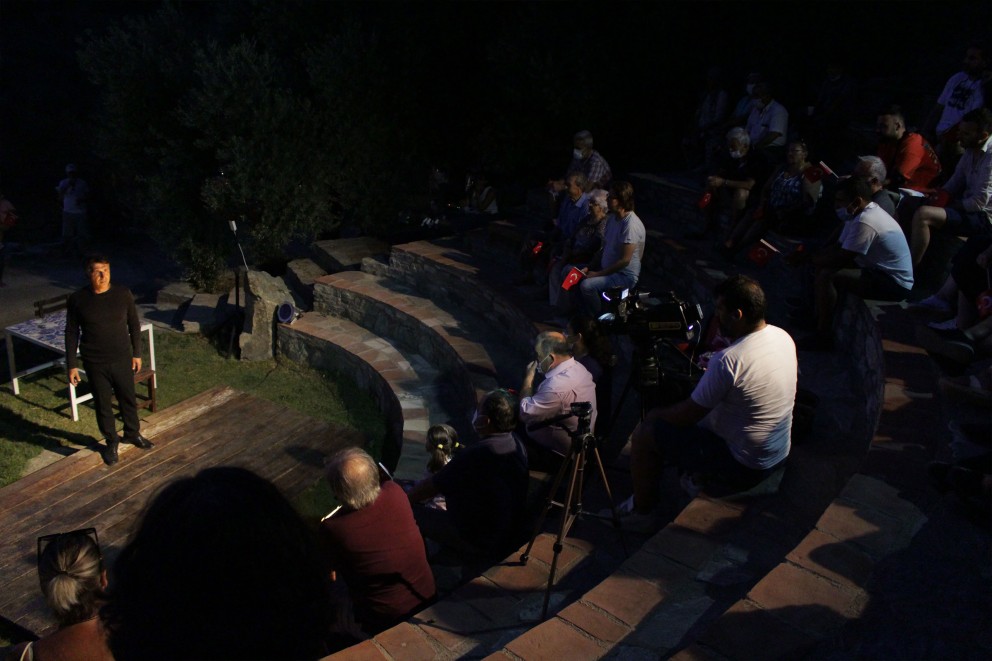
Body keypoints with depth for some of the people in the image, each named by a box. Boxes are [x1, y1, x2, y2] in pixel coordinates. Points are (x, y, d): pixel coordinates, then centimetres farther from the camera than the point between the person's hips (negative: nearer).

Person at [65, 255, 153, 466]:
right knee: (103, 404, 13)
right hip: (95, 363, -1)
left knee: (128, 399, 17)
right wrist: (72, 365, -4)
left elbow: (134, 325, 2)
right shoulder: (77, 299, -11)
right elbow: (71, 333, -4)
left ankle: (132, 433, 42)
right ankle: (111, 442, 33)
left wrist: (137, 353, 5)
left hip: (122, 359, 1)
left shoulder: (123, 294, -9)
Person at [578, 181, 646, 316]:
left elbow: (625, 260, -25)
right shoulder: (612, 219, 6)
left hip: (625, 276, -9)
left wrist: (598, 274, -19)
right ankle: (588, 317, 11)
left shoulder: (631, 225, -24)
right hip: (608, 269, 9)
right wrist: (589, 268, 2)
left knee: (586, 285, -25)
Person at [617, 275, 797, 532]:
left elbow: (687, 416, -20)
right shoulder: (784, 337, -4)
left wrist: (655, 414, -1)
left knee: (644, 434, -2)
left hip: (744, 467, -9)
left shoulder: (728, 360, -30)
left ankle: (641, 512, 15)